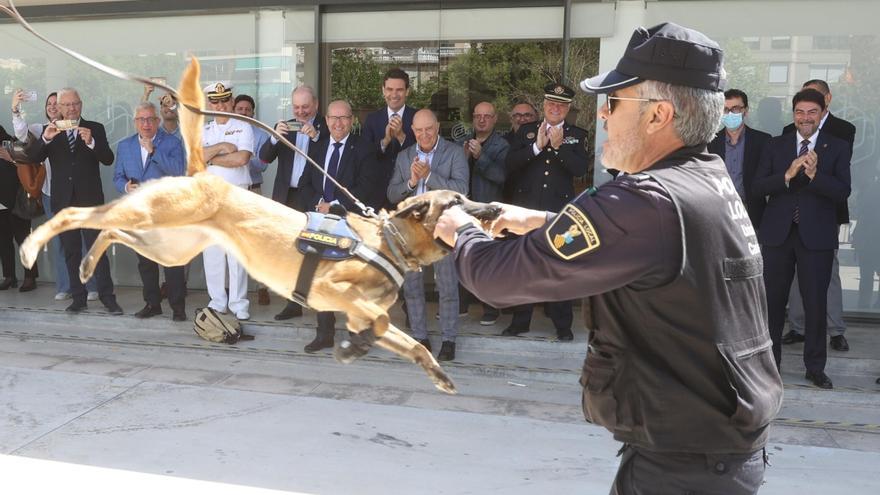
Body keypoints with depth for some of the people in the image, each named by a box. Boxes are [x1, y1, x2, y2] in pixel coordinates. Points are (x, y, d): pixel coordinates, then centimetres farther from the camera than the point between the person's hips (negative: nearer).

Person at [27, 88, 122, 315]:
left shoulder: (95, 129, 4)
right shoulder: (50, 131, 9)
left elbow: (108, 159, -6)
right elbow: (33, 158, -1)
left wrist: (91, 142, -23)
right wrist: (45, 139, -19)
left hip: (89, 199, -3)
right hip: (63, 200, 3)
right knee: (71, 251, 8)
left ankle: (107, 297, -2)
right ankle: (78, 298, 15)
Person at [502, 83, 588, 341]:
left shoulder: (577, 135, 5)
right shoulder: (526, 131, 8)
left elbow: (580, 169, -8)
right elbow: (510, 163, -4)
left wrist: (559, 146, -19)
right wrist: (537, 146, -15)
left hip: (559, 210, -2)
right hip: (526, 208, 2)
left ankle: (562, 324, 13)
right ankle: (520, 320, 23)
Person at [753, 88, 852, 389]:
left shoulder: (838, 148, 3)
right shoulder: (775, 146, 7)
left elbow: (843, 192, -8)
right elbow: (757, 187, -3)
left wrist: (814, 174, -23)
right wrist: (788, 175, -19)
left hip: (816, 237, -1)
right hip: (778, 234, 1)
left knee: (816, 303, 4)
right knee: (773, 301, 9)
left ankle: (815, 367, 18)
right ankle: (770, 362, 23)